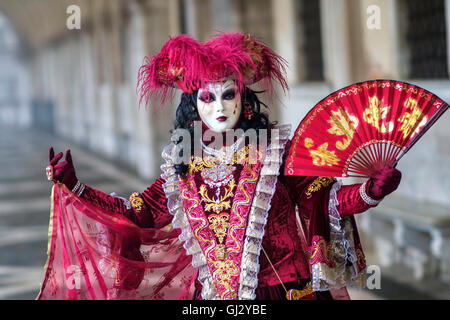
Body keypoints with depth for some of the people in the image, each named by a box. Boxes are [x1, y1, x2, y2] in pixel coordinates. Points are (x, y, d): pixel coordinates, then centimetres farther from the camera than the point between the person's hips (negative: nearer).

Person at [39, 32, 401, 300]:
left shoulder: (277, 151, -3)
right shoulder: (182, 169, 7)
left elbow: (326, 201, -6)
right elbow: (133, 215, 13)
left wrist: (371, 191, -25)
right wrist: (73, 187, 11)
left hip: (287, 292, -3)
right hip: (213, 297, 3)